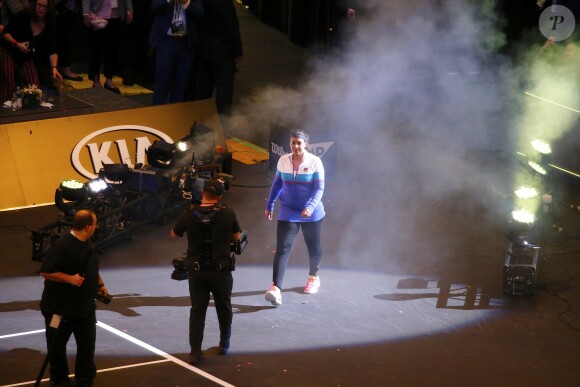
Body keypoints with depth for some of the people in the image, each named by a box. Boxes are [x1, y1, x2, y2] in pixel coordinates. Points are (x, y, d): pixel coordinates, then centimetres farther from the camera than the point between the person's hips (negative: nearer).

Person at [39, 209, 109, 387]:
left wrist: (100, 284, 16)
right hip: (61, 306, -8)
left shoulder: (87, 243, 4)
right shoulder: (62, 245, -24)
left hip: (85, 304, 8)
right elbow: (45, 271, -25)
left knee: (87, 342, 9)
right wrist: (69, 278, -28)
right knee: (57, 344, 10)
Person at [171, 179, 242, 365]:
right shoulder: (228, 214, -13)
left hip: (197, 271, 0)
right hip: (221, 271, 0)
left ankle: (195, 352, 4)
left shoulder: (189, 215, -11)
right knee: (224, 308, 20)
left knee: (197, 310, 8)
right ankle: (224, 344, 35)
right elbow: (236, 236, 3)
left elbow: (174, 234, 8)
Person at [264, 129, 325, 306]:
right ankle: (275, 289, -23)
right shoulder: (283, 161, -3)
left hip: (311, 213, -1)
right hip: (288, 212, 1)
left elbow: (319, 188, -14)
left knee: (313, 246, 18)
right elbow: (277, 184, 10)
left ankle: (313, 277, 46)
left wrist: (311, 207, -29)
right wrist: (269, 206, 14)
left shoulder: (315, 162, -11)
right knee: (282, 249, -13)